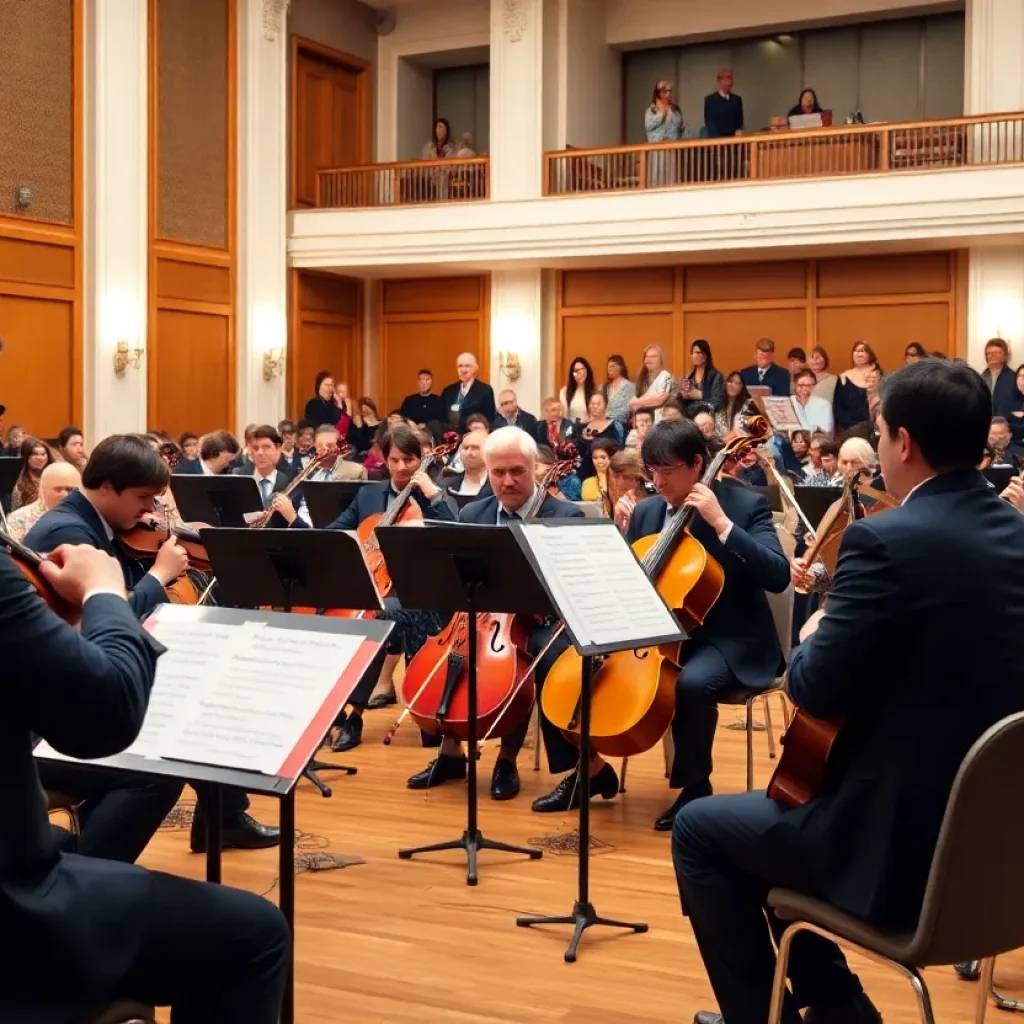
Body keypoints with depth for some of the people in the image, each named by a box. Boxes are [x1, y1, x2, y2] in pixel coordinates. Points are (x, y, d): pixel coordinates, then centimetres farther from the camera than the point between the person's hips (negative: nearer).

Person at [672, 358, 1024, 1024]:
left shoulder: (887, 540, -21)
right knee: (778, 808, 28)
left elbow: (816, 692, -18)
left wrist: (812, 639, 2)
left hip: (905, 848, -8)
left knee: (700, 828, 12)